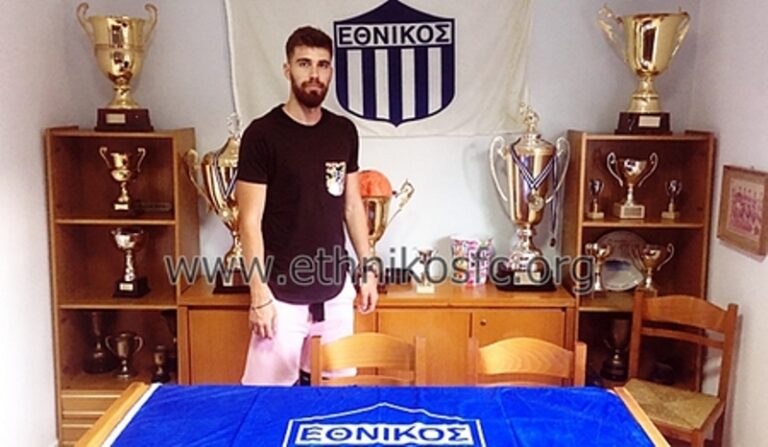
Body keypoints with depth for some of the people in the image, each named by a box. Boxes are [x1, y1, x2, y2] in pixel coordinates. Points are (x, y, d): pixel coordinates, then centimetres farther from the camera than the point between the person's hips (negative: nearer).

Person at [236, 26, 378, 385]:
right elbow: (250, 221, -12)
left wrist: (367, 269, 9)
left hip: (335, 291, 5)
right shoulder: (262, 134, -11)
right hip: (283, 295, -5)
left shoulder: (344, 131, 5)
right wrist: (259, 294, -15)